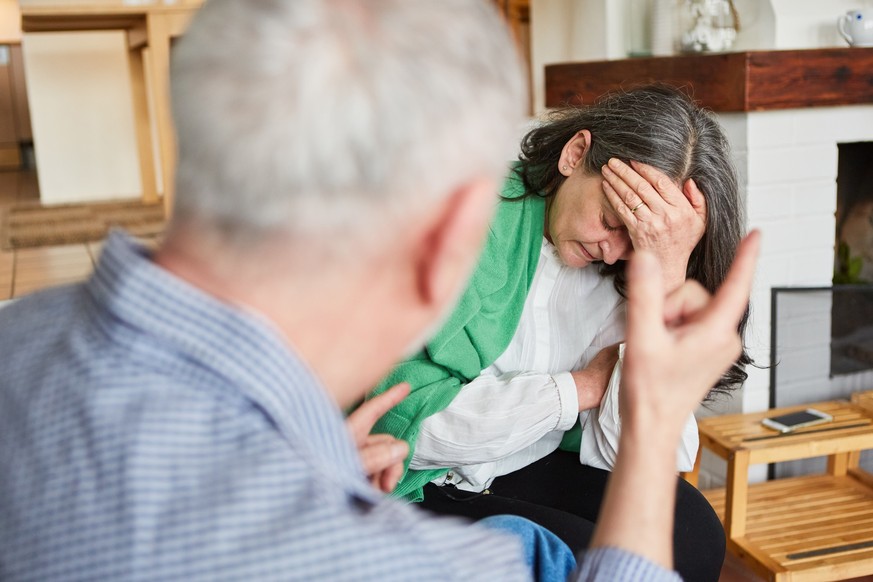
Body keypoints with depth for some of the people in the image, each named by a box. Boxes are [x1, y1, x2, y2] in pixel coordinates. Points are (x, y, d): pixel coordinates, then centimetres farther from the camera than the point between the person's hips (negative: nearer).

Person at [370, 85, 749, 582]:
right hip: (422, 488, -4)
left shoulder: (623, 275, -4)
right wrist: (582, 387, -15)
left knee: (693, 532, -18)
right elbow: (405, 418, -25)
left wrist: (669, 276, -22)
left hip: (536, 469, 5)